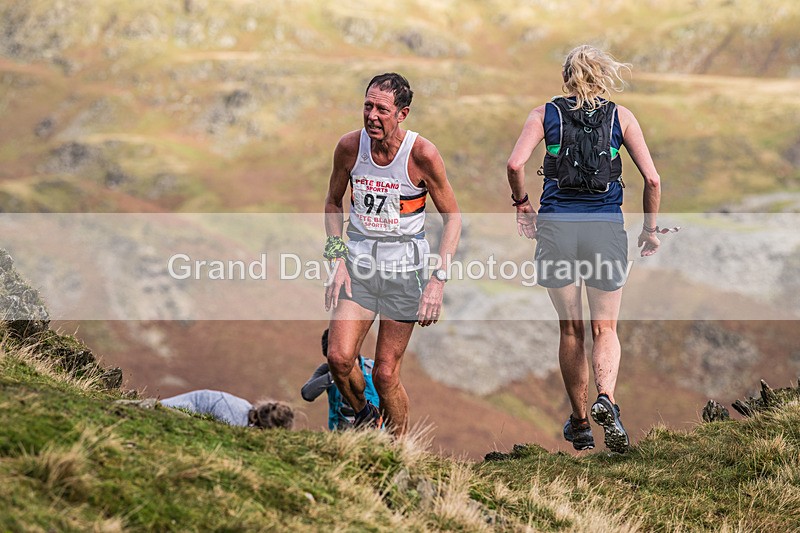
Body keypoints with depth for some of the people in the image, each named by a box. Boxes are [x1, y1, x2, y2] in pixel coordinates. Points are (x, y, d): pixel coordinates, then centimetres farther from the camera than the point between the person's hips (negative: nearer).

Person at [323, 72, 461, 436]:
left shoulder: (422, 154, -15)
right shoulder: (349, 147, -7)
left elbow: (452, 216, -5)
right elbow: (333, 202, 11)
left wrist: (438, 280, -13)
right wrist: (337, 260, 0)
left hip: (405, 267, -2)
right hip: (359, 261, 2)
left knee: (385, 374, -3)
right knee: (339, 357, -14)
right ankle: (364, 417, 17)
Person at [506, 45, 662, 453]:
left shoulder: (545, 114, 5)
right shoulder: (620, 117, 6)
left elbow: (515, 164, -10)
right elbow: (652, 179, -1)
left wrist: (521, 202, 7)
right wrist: (650, 229, 10)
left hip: (556, 225, 0)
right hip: (606, 228, 0)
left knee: (570, 330, 14)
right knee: (605, 330, 9)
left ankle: (579, 422, 20)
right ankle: (605, 399, -19)